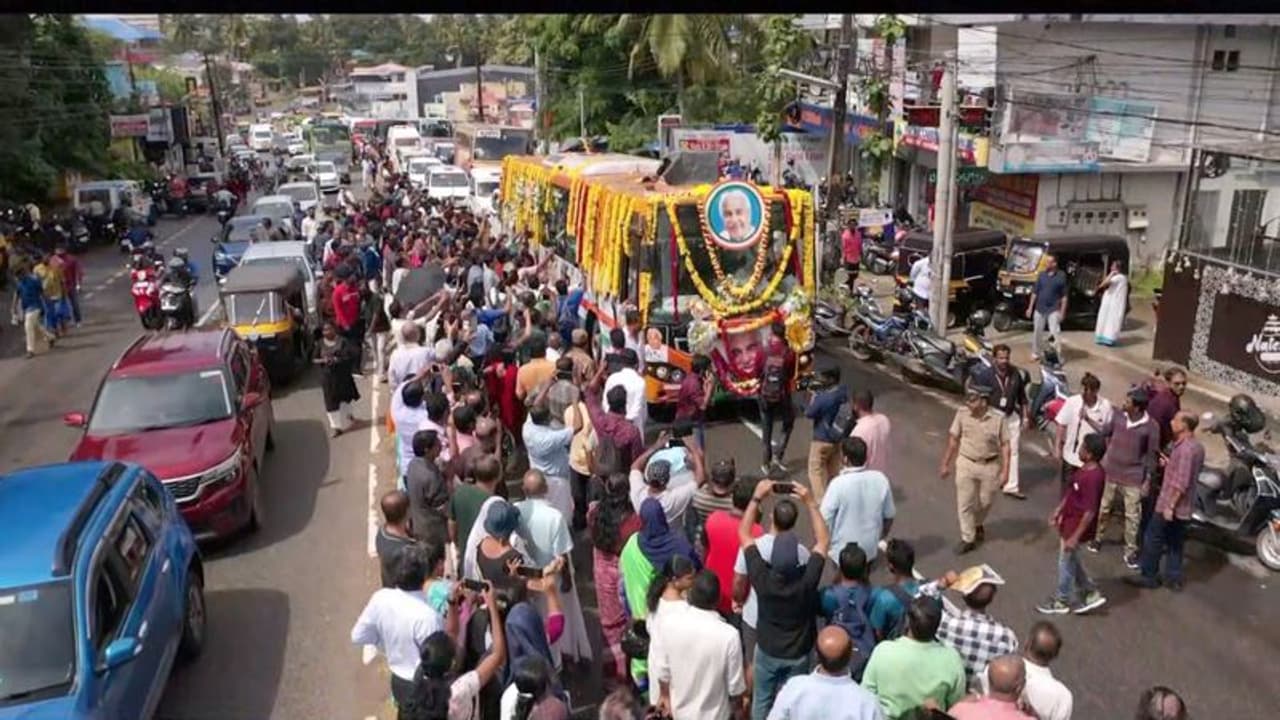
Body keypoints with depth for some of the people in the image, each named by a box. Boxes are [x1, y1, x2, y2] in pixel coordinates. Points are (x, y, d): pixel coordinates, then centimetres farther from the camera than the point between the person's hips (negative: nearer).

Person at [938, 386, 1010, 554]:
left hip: (990, 466, -1)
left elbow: (1005, 445, -8)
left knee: (985, 502, 16)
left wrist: (1004, 471, -12)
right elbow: (953, 439, 0)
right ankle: (968, 539, 18)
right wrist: (946, 464, 5)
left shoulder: (998, 419, -16)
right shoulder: (962, 414, -11)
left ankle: (977, 525, 47)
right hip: (966, 464, 1)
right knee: (964, 503, 4)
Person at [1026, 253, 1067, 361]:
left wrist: (1062, 311, -7)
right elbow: (1035, 292, 8)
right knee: (1037, 332, 11)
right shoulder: (1041, 275, 4)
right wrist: (1030, 307, 6)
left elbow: (1064, 296, -3)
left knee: (1055, 333, -8)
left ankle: (1057, 355, -4)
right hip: (1039, 309, 4)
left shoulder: (1061, 276, -4)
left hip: (1053, 309, -4)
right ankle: (1036, 354, 25)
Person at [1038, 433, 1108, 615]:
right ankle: (1091, 593, 36)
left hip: (1076, 527, -9)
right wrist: (1058, 512, 19)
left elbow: (1090, 512, -28)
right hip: (1069, 522, 9)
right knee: (1071, 560, 24)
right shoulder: (1085, 470, -1)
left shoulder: (1093, 478, -30)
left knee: (1066, 563, 10)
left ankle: (1062, 601, 29)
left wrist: (1075, 537, -24)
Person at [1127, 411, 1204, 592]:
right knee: (1175, 543, 16)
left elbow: (1181, 482, -25)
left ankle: (1148, 577, 13)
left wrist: (1170, 506, -22)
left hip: (1170, 505, -9)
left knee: (1153, 539, 4)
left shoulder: (1185, 449, -24)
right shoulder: (1197, 446, 8)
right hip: (1182, 507, 9)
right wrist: (1169, 464, 13)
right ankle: (1173, 579, 23)